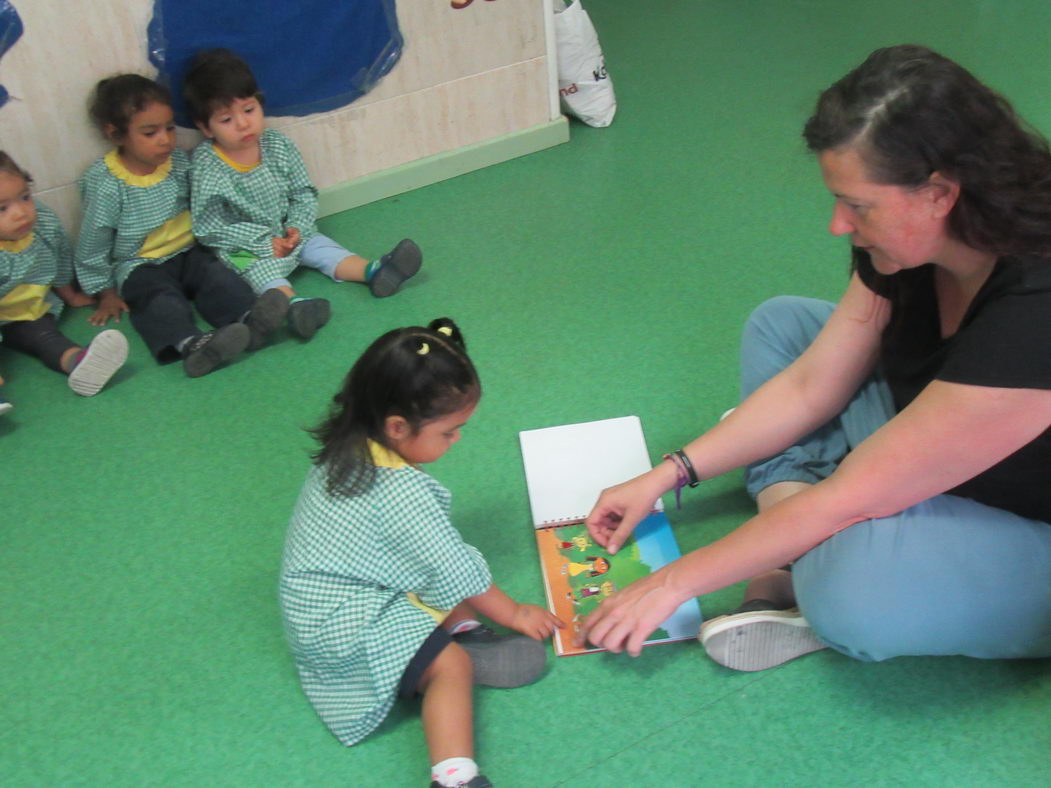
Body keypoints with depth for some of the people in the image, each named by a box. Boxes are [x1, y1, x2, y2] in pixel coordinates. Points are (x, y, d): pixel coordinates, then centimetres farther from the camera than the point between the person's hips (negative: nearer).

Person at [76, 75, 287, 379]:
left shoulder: (178, 162, 2)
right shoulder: (105, 183, -11)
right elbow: (93, 243, -3)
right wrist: (106, 292, 1)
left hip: (188, 251, 5)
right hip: (140, 267, -4)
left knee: (218, 276, -24)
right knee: (161, 298, -32)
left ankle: (249, 318, -52)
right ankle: (190, 343, -61)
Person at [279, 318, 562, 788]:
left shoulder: (347, 449, -1)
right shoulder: (401, 490, -27)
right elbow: (455, 570, -18)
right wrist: (513, 614, -3)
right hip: (346, 627, -9)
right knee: (451, 665, -18)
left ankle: (458, 630, -8)